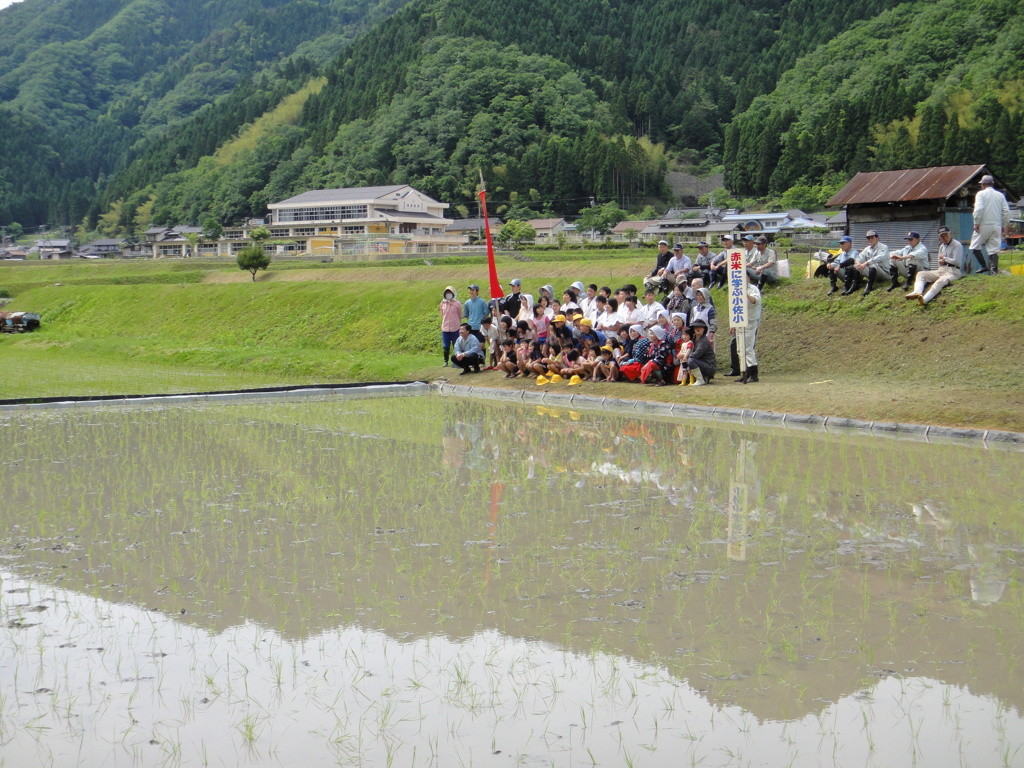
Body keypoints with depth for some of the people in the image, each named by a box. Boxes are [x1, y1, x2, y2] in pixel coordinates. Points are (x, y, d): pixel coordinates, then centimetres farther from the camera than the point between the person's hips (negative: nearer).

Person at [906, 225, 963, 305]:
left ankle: (925, 299, -63)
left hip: (952, 272, -9)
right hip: (941, 270, 9)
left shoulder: (957, 245, -4)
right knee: (921, 274, -2)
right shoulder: (942, 246, 20)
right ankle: (917, 292, -32)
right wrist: (941, 261, 0)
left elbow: (957, 261, -14)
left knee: (941, 281, -39)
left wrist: (944, 258, -1)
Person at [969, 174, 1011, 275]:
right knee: (994, 249, 5)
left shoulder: (981, 194, -1)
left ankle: (984, 266, -3)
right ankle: (994, 269, -9)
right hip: (997, 225, 4)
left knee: (975, 246, 7)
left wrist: (976, 223, -11)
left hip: (984, 225, -4)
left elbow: (979, 209, -15)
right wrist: (1004, 226, 13)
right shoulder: (1000, 195, 11)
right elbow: (1006, 211, 7)